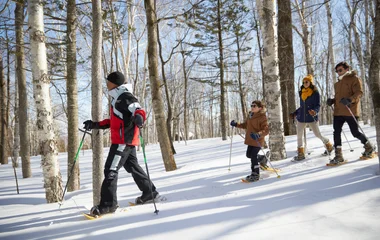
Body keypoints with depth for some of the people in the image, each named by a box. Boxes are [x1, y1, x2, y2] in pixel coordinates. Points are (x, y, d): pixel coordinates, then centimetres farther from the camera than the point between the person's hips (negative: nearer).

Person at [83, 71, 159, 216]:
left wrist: (139, 118, -49)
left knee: (110, 169, -10)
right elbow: (113, 121, 27)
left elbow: (139, 110, -26)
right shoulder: (116, 98, 21)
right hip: (126, 140, 11)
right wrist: (95, 125, 24)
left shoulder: (125, 97, -11)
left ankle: (108, 204, -5)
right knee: (132, 167, 18)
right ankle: (149, 192, 30)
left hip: (124, 140, -11)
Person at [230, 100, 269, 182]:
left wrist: (258, 134, -38)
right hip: (250, 140, 8)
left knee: (253, 156, -8)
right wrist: (236, 124, 9)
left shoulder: (262, 117, -15)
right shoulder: (250, 116, 9)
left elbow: (266, 130, -21)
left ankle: (255, 174, 6)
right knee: (249, 155, 16)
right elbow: (245, 125, 22)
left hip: (257, 141, -8)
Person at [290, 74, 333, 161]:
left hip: (312, 118, -5)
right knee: (299, 135, 1)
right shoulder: (301, 93, 13)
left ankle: (328, 145, 29)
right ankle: (300, 153, 10)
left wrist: (315, 112, -28)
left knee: (318, 135, 1)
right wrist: (294, 114, 20)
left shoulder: (315, 93, -3)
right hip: (301, 117, 5)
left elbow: (318, 106, -8)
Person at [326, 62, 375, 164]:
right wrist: (332, 101, 8)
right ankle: (338, 156, 1)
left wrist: (350, 100, -29)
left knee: (355, 133, 1)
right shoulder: (337, 83, 21)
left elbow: (359, 92, -11)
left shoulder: (354, 79, 0)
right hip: (338, 112, 6)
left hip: (351, 112, -6)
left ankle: (369, 147, 28)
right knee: (336, 132, -3)